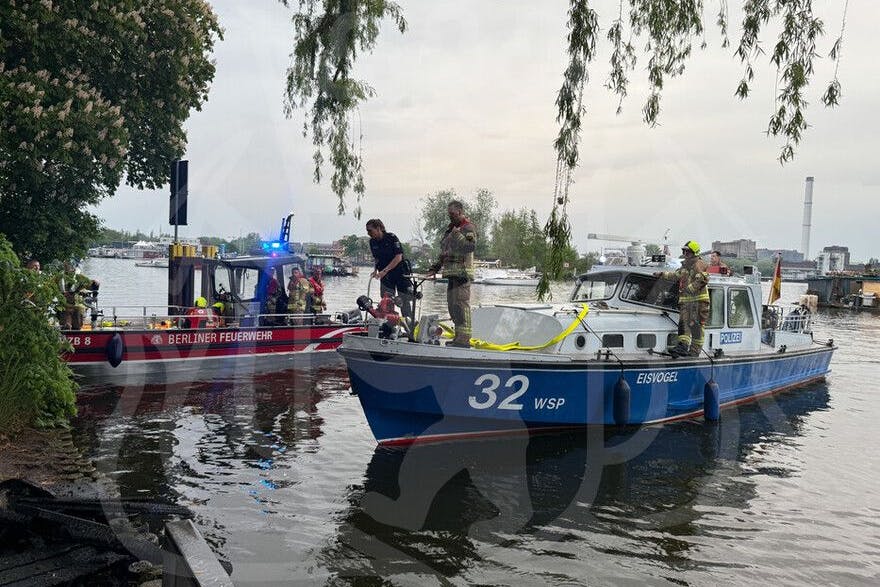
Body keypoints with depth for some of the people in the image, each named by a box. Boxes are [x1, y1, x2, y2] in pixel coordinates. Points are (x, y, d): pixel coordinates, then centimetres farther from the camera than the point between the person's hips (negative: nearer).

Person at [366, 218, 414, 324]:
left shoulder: (392, 237, -16)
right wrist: (376, 270, -5)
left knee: (405, 300, -1)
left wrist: (384, 270, -26)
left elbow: (398, 257, -21)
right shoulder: (372, 242, 1)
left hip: (400, 272, -5)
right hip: (385, 276, 5)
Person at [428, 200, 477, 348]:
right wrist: (435, 268, 21)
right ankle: (459, 336, 18)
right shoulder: (450, 228, 24)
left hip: (462, 272, -9)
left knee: (461, 304, -13)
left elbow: (471, 246, -21)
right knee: (452, 305, 11)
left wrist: (458, 235, -18)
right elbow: (444, 251, 28)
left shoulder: (468, 227, -4)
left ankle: (464, 338, -13)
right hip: (451, 273, 9)